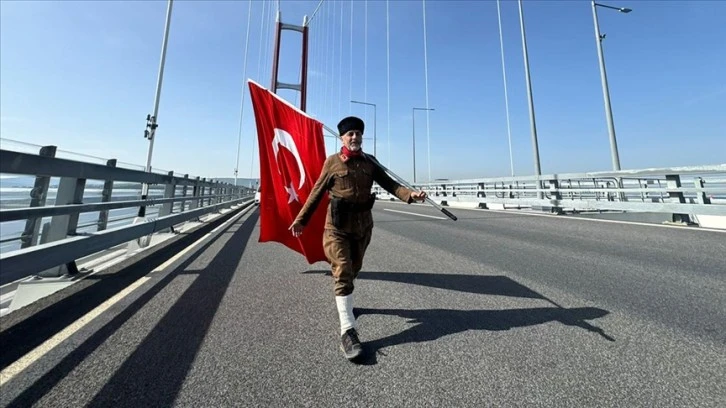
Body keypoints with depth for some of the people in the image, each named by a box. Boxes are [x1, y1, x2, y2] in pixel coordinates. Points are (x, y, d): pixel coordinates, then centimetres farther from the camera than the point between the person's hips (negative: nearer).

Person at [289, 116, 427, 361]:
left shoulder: (369, 162, 6)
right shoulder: (332, 162, -3)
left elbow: (389, 184, -2)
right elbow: (317, 192, 0)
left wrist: (411, 195, -20)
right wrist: (301, 219, 2)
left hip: (363, 223, 4)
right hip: (337, 224, -4)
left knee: (354, 269, 18)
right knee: (342, 272, -8)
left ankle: (343, 301, 46)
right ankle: (348, 331, -4)